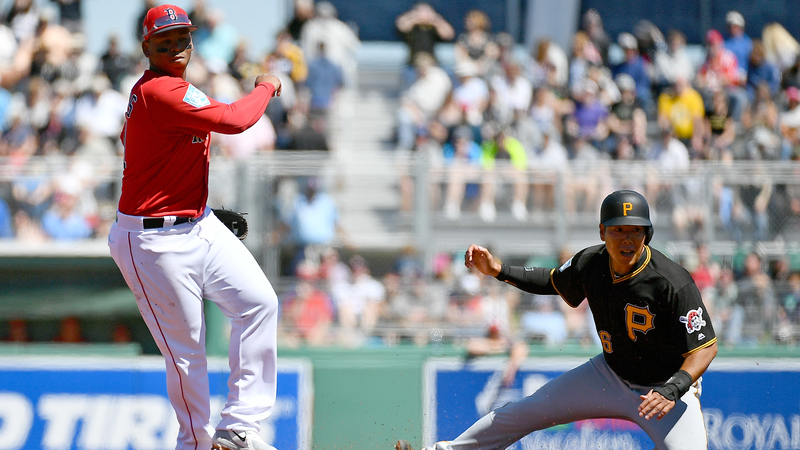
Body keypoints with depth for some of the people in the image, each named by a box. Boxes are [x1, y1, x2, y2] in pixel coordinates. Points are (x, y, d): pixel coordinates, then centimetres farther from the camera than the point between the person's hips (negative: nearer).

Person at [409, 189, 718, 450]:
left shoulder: (673, 284, -31)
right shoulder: (589, 264, -12)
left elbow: (706, 347, -28)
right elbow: (555, 282, 11)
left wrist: (674, 391, -43)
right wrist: (497, 270, 1)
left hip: (669, 385, -5)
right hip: (610, 374, 5)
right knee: (519, 414, 11)